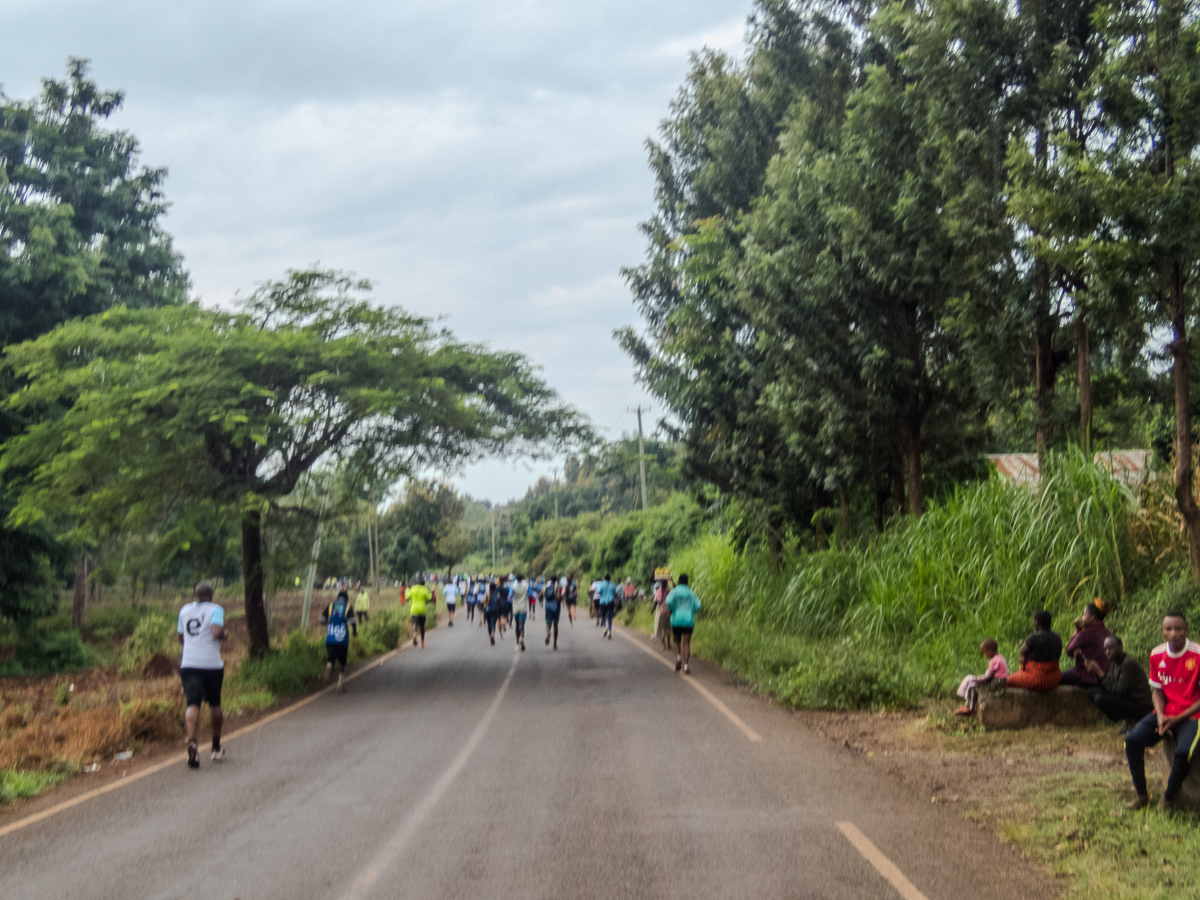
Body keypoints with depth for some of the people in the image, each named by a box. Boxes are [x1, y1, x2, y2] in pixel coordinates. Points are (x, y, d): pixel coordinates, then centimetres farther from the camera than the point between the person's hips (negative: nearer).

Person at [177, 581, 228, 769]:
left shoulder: (184, 610, 12)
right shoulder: (215, 609, -3)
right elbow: (217, 632, -19)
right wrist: (224, 635, 2)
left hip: (188, 664, 2)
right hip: (212, 664, -2)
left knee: (193, 704, -9)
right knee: (214, 704, 16)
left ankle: (192, 741, -35)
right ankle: (216, 748, 27)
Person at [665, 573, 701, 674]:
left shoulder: (674, 591, 1)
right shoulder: (691, 593, 6)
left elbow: (668, 601, -17)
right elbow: (698, 606, 0)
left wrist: (669, 610, 2)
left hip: (676, 620, 0)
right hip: (689, 620, 0)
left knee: (677, 641, 18)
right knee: (686, 643, -2)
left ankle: (678, 657, -7)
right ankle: (685, 665, -14)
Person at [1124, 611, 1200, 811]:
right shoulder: (1157, 655, 2)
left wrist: (1178, 718, -16)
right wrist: (1161, 716, -8)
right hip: (1165, 713, 5)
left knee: (1184, 752, -33)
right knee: (1133, 740, -18)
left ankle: (1168, 798, -7)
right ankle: (1141, 795, -2)